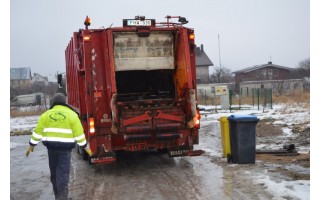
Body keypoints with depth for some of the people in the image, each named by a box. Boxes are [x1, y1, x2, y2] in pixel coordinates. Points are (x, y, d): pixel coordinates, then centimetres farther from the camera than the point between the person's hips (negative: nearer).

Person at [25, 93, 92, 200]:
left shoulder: (46, 114, 5)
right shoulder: (71, 114, -2)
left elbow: (38, 131, 6)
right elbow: (78, 133, -3)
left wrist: (31, 145, 15)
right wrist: (86, 147, 6)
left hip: (51, 146, 3)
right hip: (65, 147, -3)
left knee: (54, 171, 16)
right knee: (63, 172, -2)